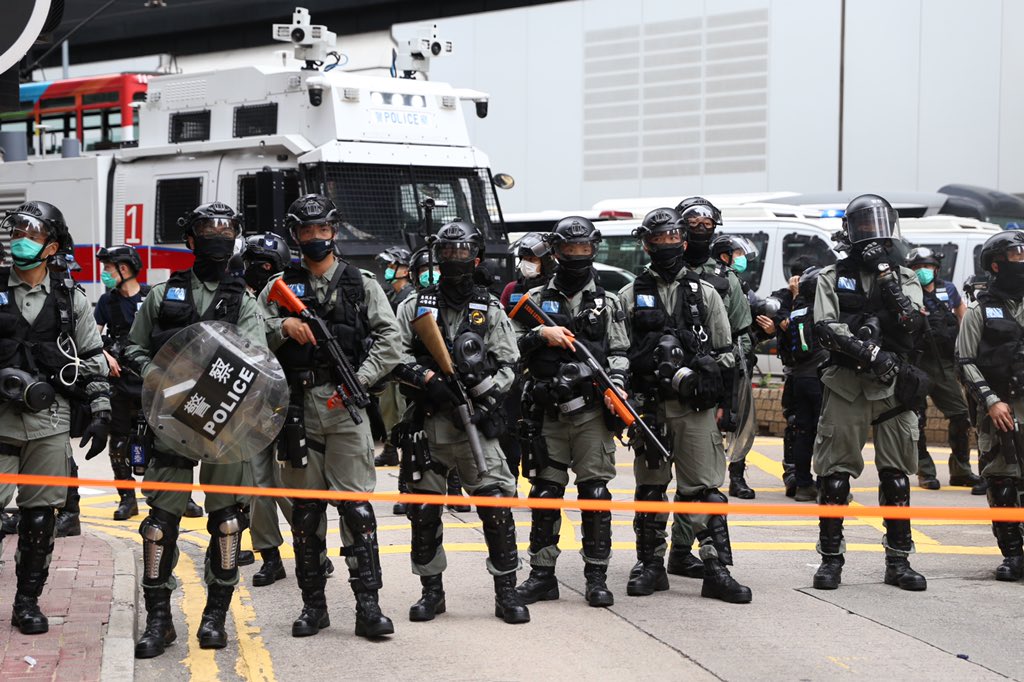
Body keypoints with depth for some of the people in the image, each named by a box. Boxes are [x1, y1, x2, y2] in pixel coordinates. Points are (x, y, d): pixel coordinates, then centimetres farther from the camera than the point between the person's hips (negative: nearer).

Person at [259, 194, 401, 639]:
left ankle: (368, 605, -7)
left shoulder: (362, 285, 10)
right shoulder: (280, 287, 12)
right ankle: (313, 604, 13)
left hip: (346, 406, -2)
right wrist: (282, 327, -15)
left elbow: (389, 339, 2)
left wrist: (361, 379, -10)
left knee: (356, 505, -7)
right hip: (298, 406, 2)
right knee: (305, 508, 5)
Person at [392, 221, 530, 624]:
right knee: (423, 509, 4)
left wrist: (487, 399, -9)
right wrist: (426, 377, -14)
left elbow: (508, 363, 7)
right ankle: (431, 591, 17)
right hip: (427, 424, 1)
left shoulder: (490, 310, 10)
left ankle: (507, 591, 0)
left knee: (496, 504, -8)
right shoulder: (415, 306, 10)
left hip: (475, 423, -1)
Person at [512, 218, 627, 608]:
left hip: (592, 412, -1)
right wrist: (540, 335, -8)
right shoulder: (536, 299, 11)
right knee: (545, 494, 3)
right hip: (549, 413, 1)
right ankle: (542, 575, 10)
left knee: (596, 493, -2)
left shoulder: (607, 302, 12)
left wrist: (617, 384, -10)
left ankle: (597, 577, 4)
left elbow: (619, 353, 8)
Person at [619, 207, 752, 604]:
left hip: (697, 407, -1)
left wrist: (702, 375, -4)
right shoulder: (630, 296, 10)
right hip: (648, 407, 1)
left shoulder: (705, 294, 11)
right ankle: (650, 565, 16)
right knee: (650, 489, 7)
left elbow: (726, 352, 11)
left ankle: (717, 570, -5)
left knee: (704, 489, -5)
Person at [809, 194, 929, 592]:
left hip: (893, 387, 2)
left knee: (897, 477, 5)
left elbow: (913, 328, -7)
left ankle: (898, 561, 13)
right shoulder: (832, 278, 5)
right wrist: (869, 352, -19)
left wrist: (888, 280, -14)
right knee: (834, 475, -1)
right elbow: (824, 329, -8)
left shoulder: (905, 279, 9)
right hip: (845, 387, -2)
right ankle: (831, 558, 9)